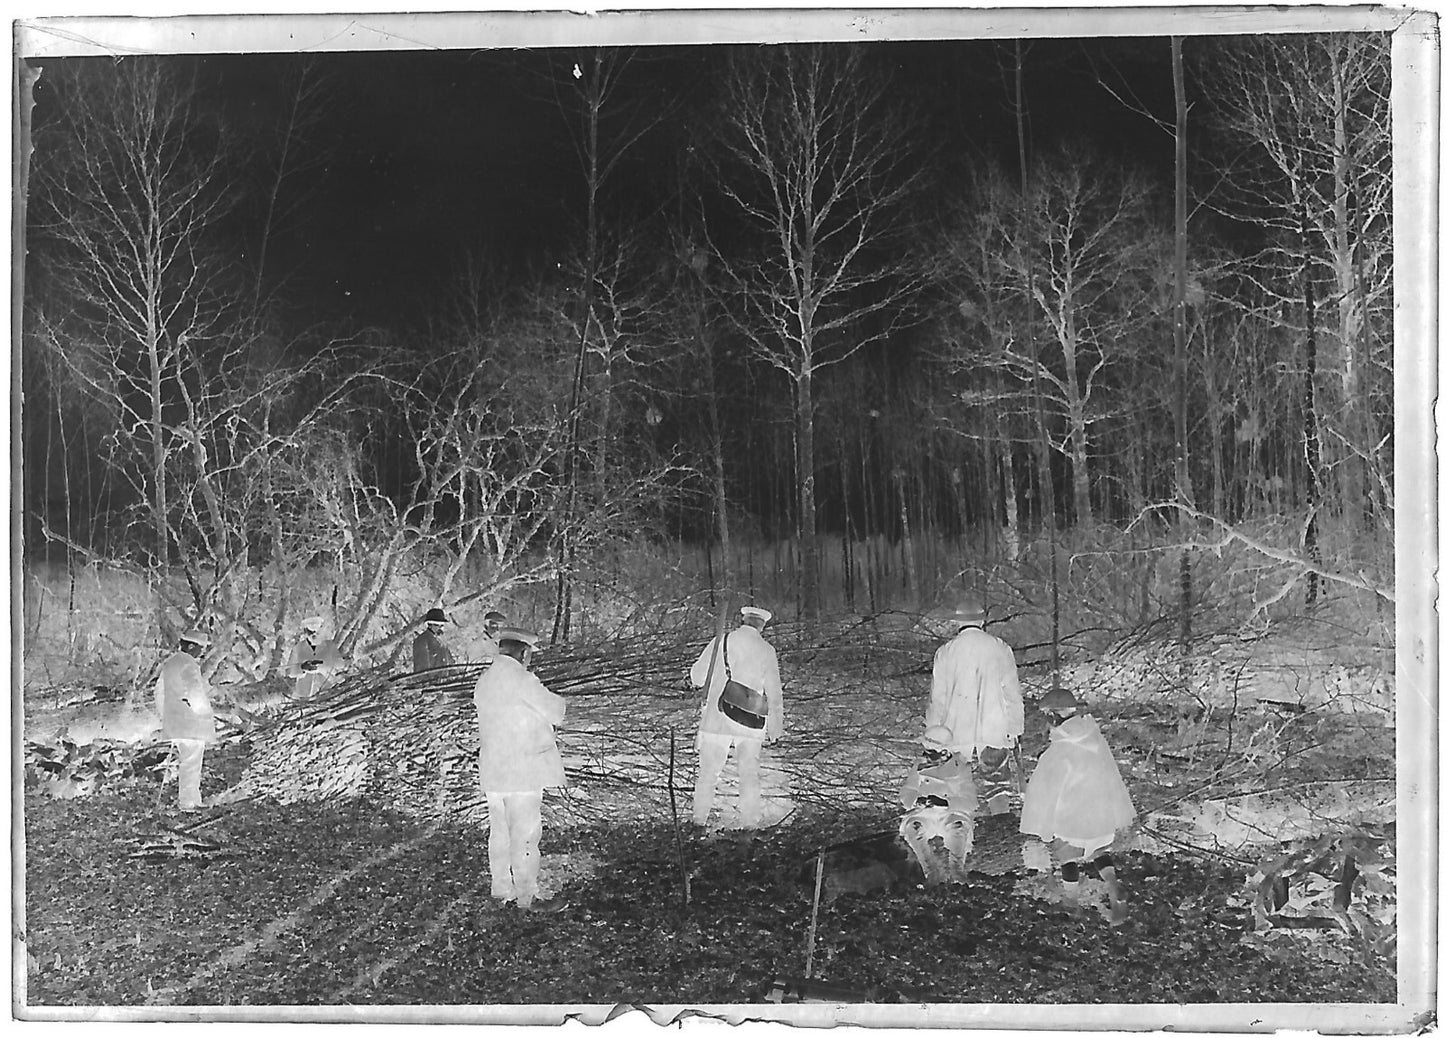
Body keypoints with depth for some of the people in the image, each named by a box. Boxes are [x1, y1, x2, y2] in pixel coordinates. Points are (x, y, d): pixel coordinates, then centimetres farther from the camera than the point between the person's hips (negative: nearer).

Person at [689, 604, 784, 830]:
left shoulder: (721, 642, 0)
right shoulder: (767, 651, 1)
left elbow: (697, 676, 5)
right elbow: (774, 694, 2)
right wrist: (774, 729, 9)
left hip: (717, 719, 0)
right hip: (752, 724, 0)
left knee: (708, 773, 8)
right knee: (749, 775, 8)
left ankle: (699, 820, 10)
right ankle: (749, 823, 6)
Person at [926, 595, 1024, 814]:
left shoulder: (945, 653, -1)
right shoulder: (1000, 649, 0)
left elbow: (938, 698, 3)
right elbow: (1013, 693, 3)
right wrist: (1014, 730, 11)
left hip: (957, 734, 0)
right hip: (995, 733, 0)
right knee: (999, 789, 4)